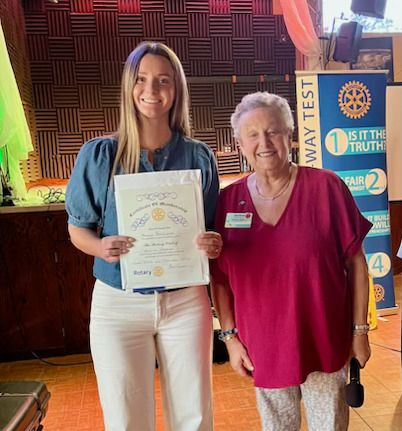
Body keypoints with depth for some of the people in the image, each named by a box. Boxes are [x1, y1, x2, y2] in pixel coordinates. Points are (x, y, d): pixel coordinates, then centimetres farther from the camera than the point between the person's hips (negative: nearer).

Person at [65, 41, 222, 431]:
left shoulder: (199, 157, -1)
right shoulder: (98, 155, -5)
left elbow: (213, 229, 7)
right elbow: (77, 228, 3)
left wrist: (213, 244, -15)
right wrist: (101, 247, -19)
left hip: (186, 301, 1)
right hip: (117, 303, 0)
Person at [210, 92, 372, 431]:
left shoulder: (326, 187, -11)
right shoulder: (229, 200, -5)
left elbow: (356, 263, -5)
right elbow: (220, 277, 1)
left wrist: (360, 330, -3)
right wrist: (230, 336, 0)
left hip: (325, 343, -1)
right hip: (263, 347, 2)